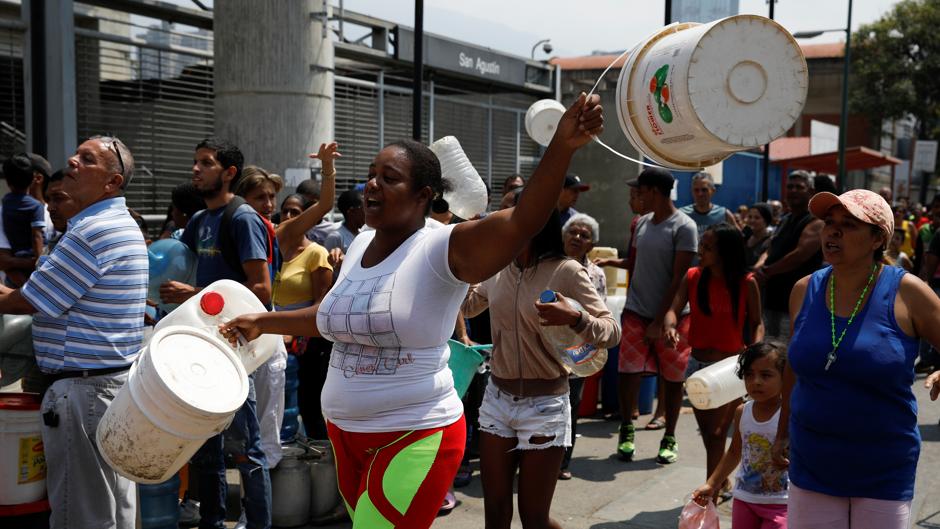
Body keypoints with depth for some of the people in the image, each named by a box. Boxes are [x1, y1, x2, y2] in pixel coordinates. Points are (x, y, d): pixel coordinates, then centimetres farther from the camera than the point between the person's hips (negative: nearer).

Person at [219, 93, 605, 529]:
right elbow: (335, 315, 21)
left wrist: (562, 145, -44)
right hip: (344, 431, 8)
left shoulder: (442, 249, -17)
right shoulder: (361, 245, 6)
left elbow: (521, 222, -32)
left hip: (416, 436, -7)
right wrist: (262, 322, 28)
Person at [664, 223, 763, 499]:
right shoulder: (692, 277, -3)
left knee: (716, 434, -7)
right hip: (698, 364, 4)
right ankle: (722, 482, 40)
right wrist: (669, 327, -32)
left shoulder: (746, 283, -10)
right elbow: (674, 309, -10)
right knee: (707, 432, 17)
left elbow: (756, 323, -1)